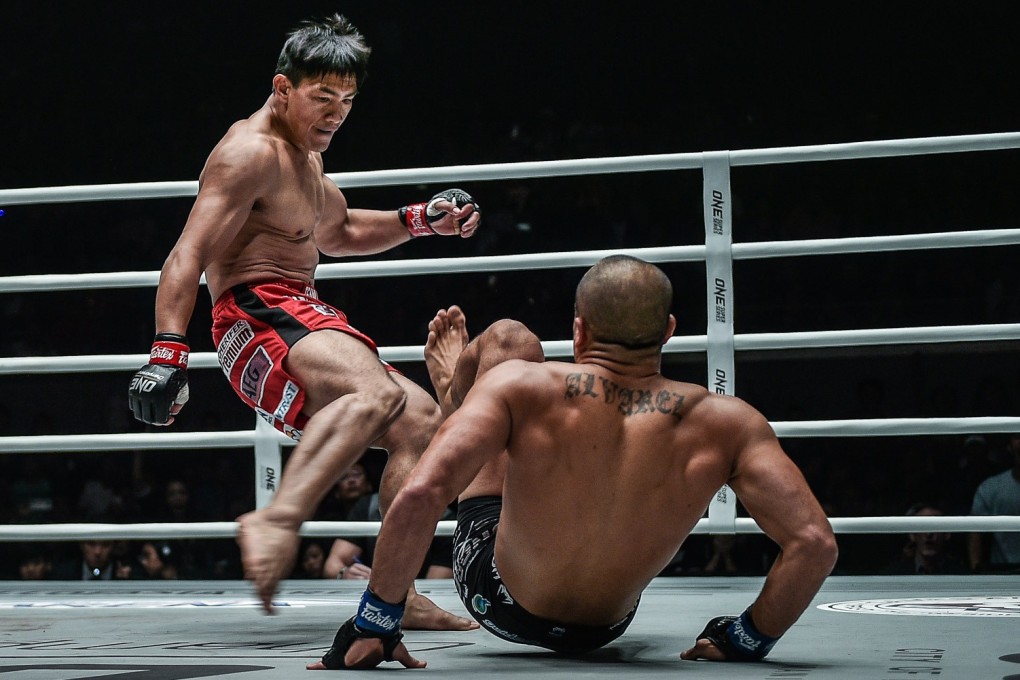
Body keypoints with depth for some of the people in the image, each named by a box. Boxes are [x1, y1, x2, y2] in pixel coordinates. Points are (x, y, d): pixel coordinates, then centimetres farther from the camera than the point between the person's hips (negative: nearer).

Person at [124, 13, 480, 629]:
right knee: (376, 392, -35)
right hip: (259, 317, -10)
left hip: (303, 318, 10)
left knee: (422, 422, 7)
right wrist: (168, 353, -29)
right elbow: (188, 257, -19)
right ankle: (275, 521, -48)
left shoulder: (302, 152, 22)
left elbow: (336, 233, 38)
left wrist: (421, 221, 25)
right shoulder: (252, 152, -11)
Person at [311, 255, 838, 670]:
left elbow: (419, 495, -37)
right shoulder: (725, 423, -24)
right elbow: (815, 543, -27)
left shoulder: (517, 385, -29)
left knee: (510, 339, 8)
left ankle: (451, 393, 44)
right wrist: (747, 641, -11)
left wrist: (373, 624, -25)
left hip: (494, 602, -2)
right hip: (604, 628, 2)